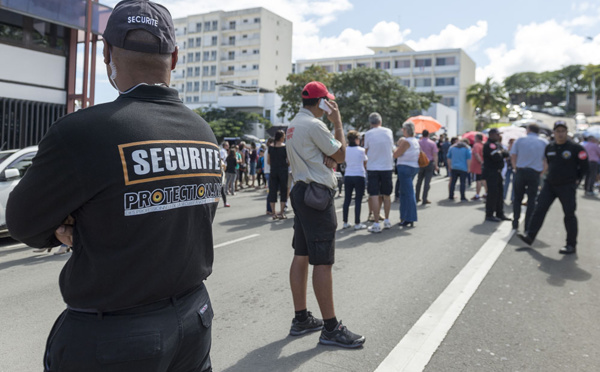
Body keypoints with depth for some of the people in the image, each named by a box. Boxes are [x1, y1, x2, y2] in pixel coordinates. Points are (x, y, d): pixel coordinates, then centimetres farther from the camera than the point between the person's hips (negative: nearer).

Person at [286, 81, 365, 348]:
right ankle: (331, 328, 0)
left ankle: (301, 319, 21)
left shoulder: (293, 125, 17)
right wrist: (337, 122, 2)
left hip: (301, 191, 11)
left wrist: (327, 158, 0)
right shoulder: (314, 125, -14)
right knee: (323, 261, -7)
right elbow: (341, 154, -6)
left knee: (301, 256, 12)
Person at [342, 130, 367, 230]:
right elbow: (365, 163, 4)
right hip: (359, 176, -4)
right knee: (358, 200, 0)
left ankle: (345, 222, 12)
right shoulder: (361, 150, -8)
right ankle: (357, 223, 0)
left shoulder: (345, 150, 1)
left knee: (347, 199, 9)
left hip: (348, 177, 4)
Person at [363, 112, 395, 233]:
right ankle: (387, 221, 23)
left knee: (374, 196, -2)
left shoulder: (368, 134, -6)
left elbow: (366, 151, 3)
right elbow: (392, 149, 13)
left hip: (373, 168, -3)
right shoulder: (388, 131, 2)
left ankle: (376, 224, -4)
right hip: (387, 167, 3)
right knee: (386, 195, 15)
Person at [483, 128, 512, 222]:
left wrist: (501, 152, -12)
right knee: (492, 193, -8)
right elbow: (496, 157, -25)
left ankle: (500, 214, 23)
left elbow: (506, 154, 8)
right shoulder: (489, 145, -14)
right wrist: (501, 153, -4)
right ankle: (489, 215, -1)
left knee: (499, 192, 14)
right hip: (491, 173, -10)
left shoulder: (498, 144, 17)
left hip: (497, 172, 10)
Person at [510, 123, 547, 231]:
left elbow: (513, 157, 1)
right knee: (531, 200, 5)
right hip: (535, 173, 0)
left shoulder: (520, 140, 3)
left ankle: (515, 224, 13)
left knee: (517, 198, 12)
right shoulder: (544, 143, 3)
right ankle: (527, 227, 5)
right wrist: (541, 172, 9)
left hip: (520, 172, 0)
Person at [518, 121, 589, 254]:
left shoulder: (575, 148, -8)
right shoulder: (549, 147, 7)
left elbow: (584, 166, -2)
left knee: (569, 215, 0)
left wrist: (577, 180, -2)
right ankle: (530, 236, 2)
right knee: (539, 209, -1)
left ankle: (571, 245, 8)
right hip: (549, 184, 5)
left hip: (567, 187, -4)